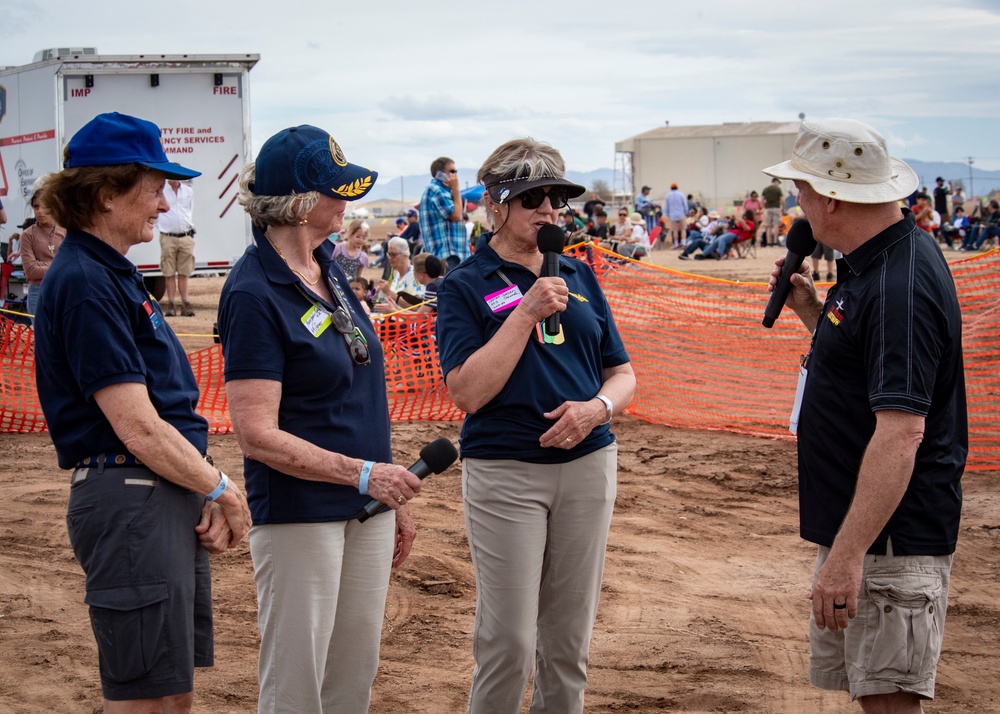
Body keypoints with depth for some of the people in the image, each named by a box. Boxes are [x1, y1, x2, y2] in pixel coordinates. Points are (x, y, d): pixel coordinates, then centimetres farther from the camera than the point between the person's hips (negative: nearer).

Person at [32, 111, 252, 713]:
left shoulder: (115, 274, 16)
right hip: (129, 500, -10)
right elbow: (138, 429, -19)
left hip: (171, 499, 10)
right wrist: (224, 489, -6)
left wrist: (211, 497, 1)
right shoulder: (84, 283, -15)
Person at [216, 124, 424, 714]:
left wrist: (394, 499, 17)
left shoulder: (329, 267, 8)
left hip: (365, 508, 8)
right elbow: (258, 435, -20)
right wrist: (365, 473, -26)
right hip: (300, 515, -8)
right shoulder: (255, 294, -16)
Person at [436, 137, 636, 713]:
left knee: (570, 637, 10)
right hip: (505, 471, -4)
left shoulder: (580, 276, 10)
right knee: (509, 641, -5)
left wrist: (598, 407, -10)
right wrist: (526, 313, -17)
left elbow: (623, 374, 12)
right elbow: (468, 391, -13)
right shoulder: (465, 286, -2)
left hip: (588, 465, 4)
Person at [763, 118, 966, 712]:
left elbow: (901, 432, -28)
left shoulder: (901, 285, -21)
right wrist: (811, 310, 14)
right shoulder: (874, 264, 11)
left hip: (892, 538, -10)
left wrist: (849, 554, -32)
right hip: (854, 528, 11)